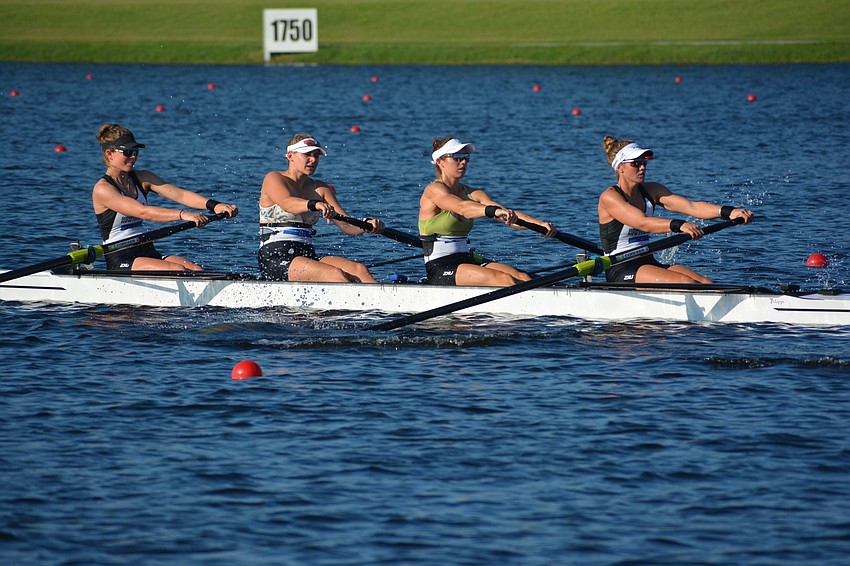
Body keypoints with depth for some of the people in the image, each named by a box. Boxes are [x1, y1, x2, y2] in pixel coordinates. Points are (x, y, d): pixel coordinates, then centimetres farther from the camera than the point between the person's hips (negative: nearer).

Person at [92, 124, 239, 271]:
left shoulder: (143, 179, 11)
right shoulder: (102, 189, -11)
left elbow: (179, 195, -4)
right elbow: (142, 212, -24)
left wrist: (214, 205, -21)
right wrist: (182, 215, -36)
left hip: (148, 252, 7)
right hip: (119, 261, -6)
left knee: (196, 270, -19)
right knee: (177, 270, -28)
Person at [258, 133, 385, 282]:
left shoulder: (320, 188, 16)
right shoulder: (274, 179, -1)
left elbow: (347, 226, 5)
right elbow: (286, 203, -26)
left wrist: (367, 225, -18)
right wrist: (315, 205, -47)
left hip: (308, 256, 6)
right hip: (274, 259, -6)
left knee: (359, 270, -23)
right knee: (335, 274, -31)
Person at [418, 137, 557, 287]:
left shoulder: (472, 194, 13)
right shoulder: (434, 190, -9)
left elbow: (508, 215, -2)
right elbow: (462, 208, -31)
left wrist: (539, 224, -20)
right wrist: (494, 211, -49)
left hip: (467, 261, 7)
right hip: (439, 269, -7)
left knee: (523, 278, -16)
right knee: (503, 279, -28)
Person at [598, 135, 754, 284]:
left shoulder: (651, 190, 10)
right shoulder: (609, 197, -10)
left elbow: (690, 206, -3)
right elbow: (642, 223, -27)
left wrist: (728, 212, -19)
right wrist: (679, 225, -42)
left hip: (648, 263, 7)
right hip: (620, 270, -7)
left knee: (706, 284, -16)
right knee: (686, 282, -27)